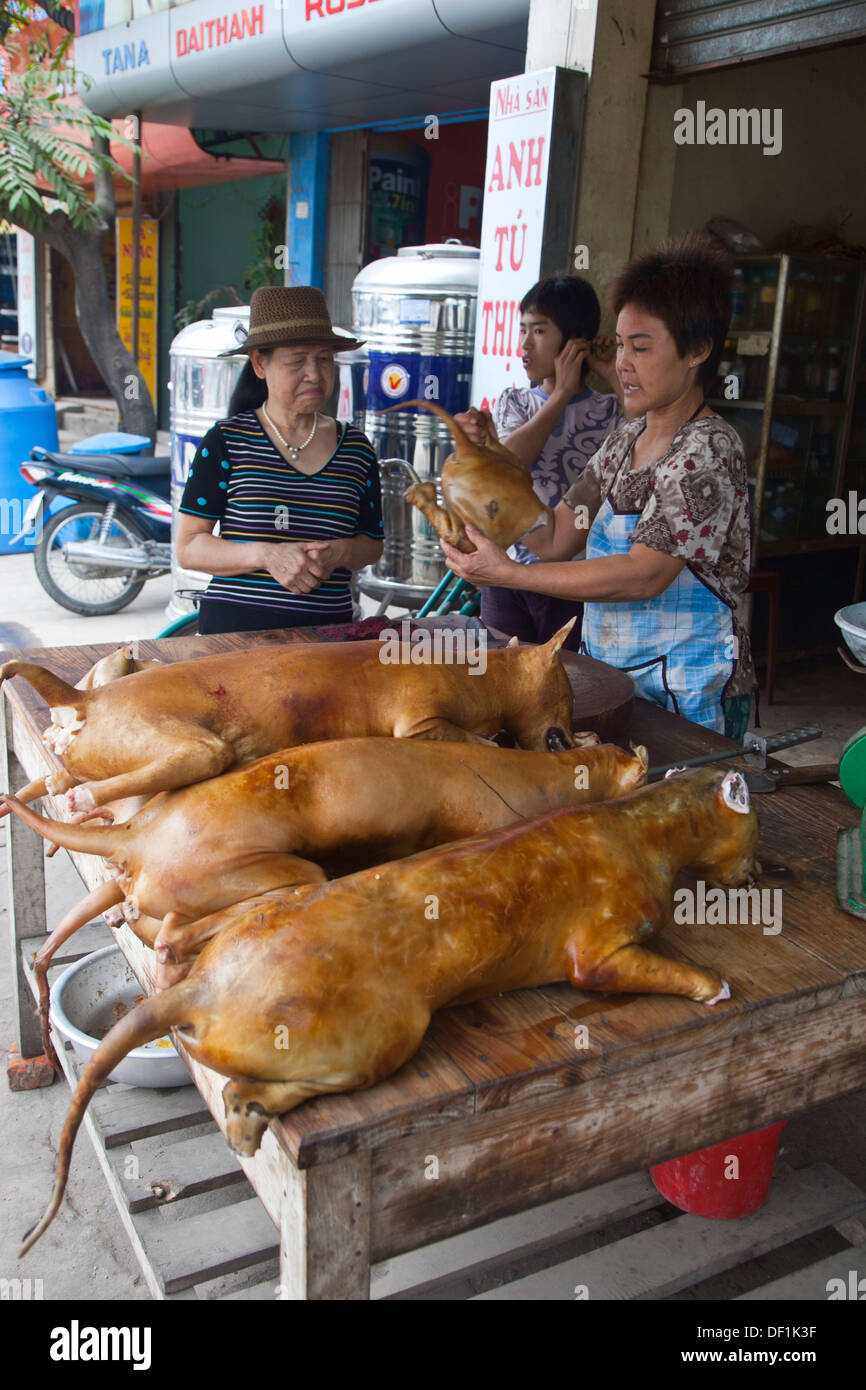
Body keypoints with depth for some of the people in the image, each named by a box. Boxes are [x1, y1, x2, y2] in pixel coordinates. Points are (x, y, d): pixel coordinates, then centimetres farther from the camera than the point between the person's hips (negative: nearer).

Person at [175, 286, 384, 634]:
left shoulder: (356, 449, 8)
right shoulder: (226, 442, -1)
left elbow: (372, 544, 15)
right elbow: (188, 547, -2)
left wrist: (339, 552, -7)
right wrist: (266, 555, -16)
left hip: (329, 629, 3)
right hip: (235, 626, -2)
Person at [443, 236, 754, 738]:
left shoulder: (709, 450, -15)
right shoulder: (628, 439, 11)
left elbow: (644, 575, -25)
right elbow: (556, 537, 7)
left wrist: (508, 573, -26)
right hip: (610, 679, 7)